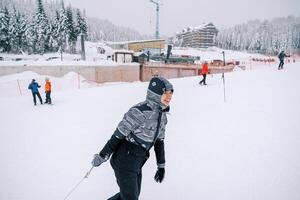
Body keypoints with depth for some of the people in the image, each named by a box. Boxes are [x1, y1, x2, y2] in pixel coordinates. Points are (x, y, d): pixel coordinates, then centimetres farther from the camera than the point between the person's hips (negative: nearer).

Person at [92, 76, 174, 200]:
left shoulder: (162, 114, 3)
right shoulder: (140, 111, -23)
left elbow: (159, 141, 13)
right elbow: (118, 135, -18)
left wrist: (161, 165, 17)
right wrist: (102, 156, -12)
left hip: (137, 164, 8)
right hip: (124, 161, -8)